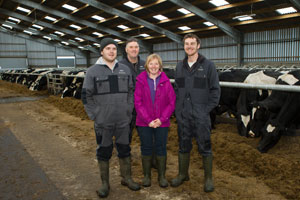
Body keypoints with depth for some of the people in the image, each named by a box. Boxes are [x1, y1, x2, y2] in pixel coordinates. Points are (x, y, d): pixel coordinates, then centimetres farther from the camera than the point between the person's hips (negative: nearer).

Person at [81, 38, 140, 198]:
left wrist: (129, 110, 4)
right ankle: (105, 184, 22)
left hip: (123, 120, 3)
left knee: (124, 149, 13)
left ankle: (126, 178, 30)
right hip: (102, 122, -2)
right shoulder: (93, 71, -4)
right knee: (104, 152, 8)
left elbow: (131, 91, 11)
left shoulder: (125, 70, 5)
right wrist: (94, 116, -6)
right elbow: (86, 96, -2)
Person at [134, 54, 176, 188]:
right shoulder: (140, 81, -2)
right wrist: (148, 120, -11)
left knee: (161, 148, 8)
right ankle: (147, 175, 25)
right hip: (144, 123, 0)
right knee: (146, 148, 9)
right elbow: (137, 103, -4)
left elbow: (172, 103, -1)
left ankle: (161, 176, 23)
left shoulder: (165, 81, 0)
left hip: (162, 122, 0)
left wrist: (161, 119, -11)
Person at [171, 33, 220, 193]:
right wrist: (177, 108, 5)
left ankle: (208, 178, 21)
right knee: (183, 145, 14)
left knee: (204, 147, 4)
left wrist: (207, 109, -9)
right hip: (182, 115, 4)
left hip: (201, 115, -4)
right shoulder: (180, 66, 10)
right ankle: (183, 174, 30)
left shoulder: (208, 65, -2)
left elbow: (215, 90, -2)